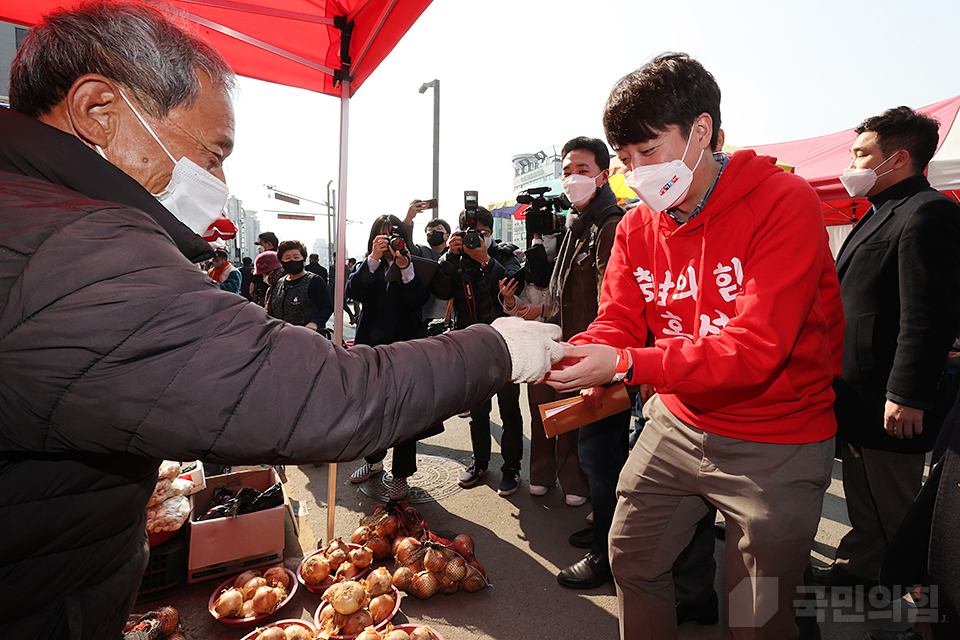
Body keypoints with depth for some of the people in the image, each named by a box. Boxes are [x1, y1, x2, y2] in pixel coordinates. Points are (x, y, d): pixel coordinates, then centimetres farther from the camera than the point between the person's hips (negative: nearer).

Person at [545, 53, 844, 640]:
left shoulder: (784, 202, -19)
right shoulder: (637, 228, 0)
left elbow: (754, 347, -29)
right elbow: (617, 326, -5)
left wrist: (625, 364, -37)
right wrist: (566, 357, -27)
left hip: (776, 444, -5)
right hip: (677, 424, 6)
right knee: (631, 556, 19)